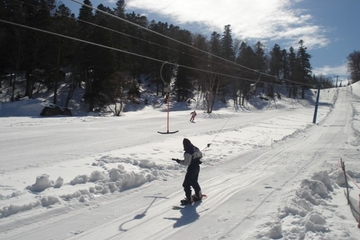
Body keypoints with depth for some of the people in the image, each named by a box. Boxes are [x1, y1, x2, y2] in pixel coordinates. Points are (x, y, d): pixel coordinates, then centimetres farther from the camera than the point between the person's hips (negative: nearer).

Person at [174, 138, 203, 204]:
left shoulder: (187, 152, -25)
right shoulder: (196, 149, -1)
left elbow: (187, 163, -24)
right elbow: (200, 155, 13)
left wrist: (179, 161, -14)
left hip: (191, 169, -8)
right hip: (197, 167, 9)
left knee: (186, 184, 3)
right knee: (194, 182, 27)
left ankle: (189, 199, 7)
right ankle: (198, 195, 39)